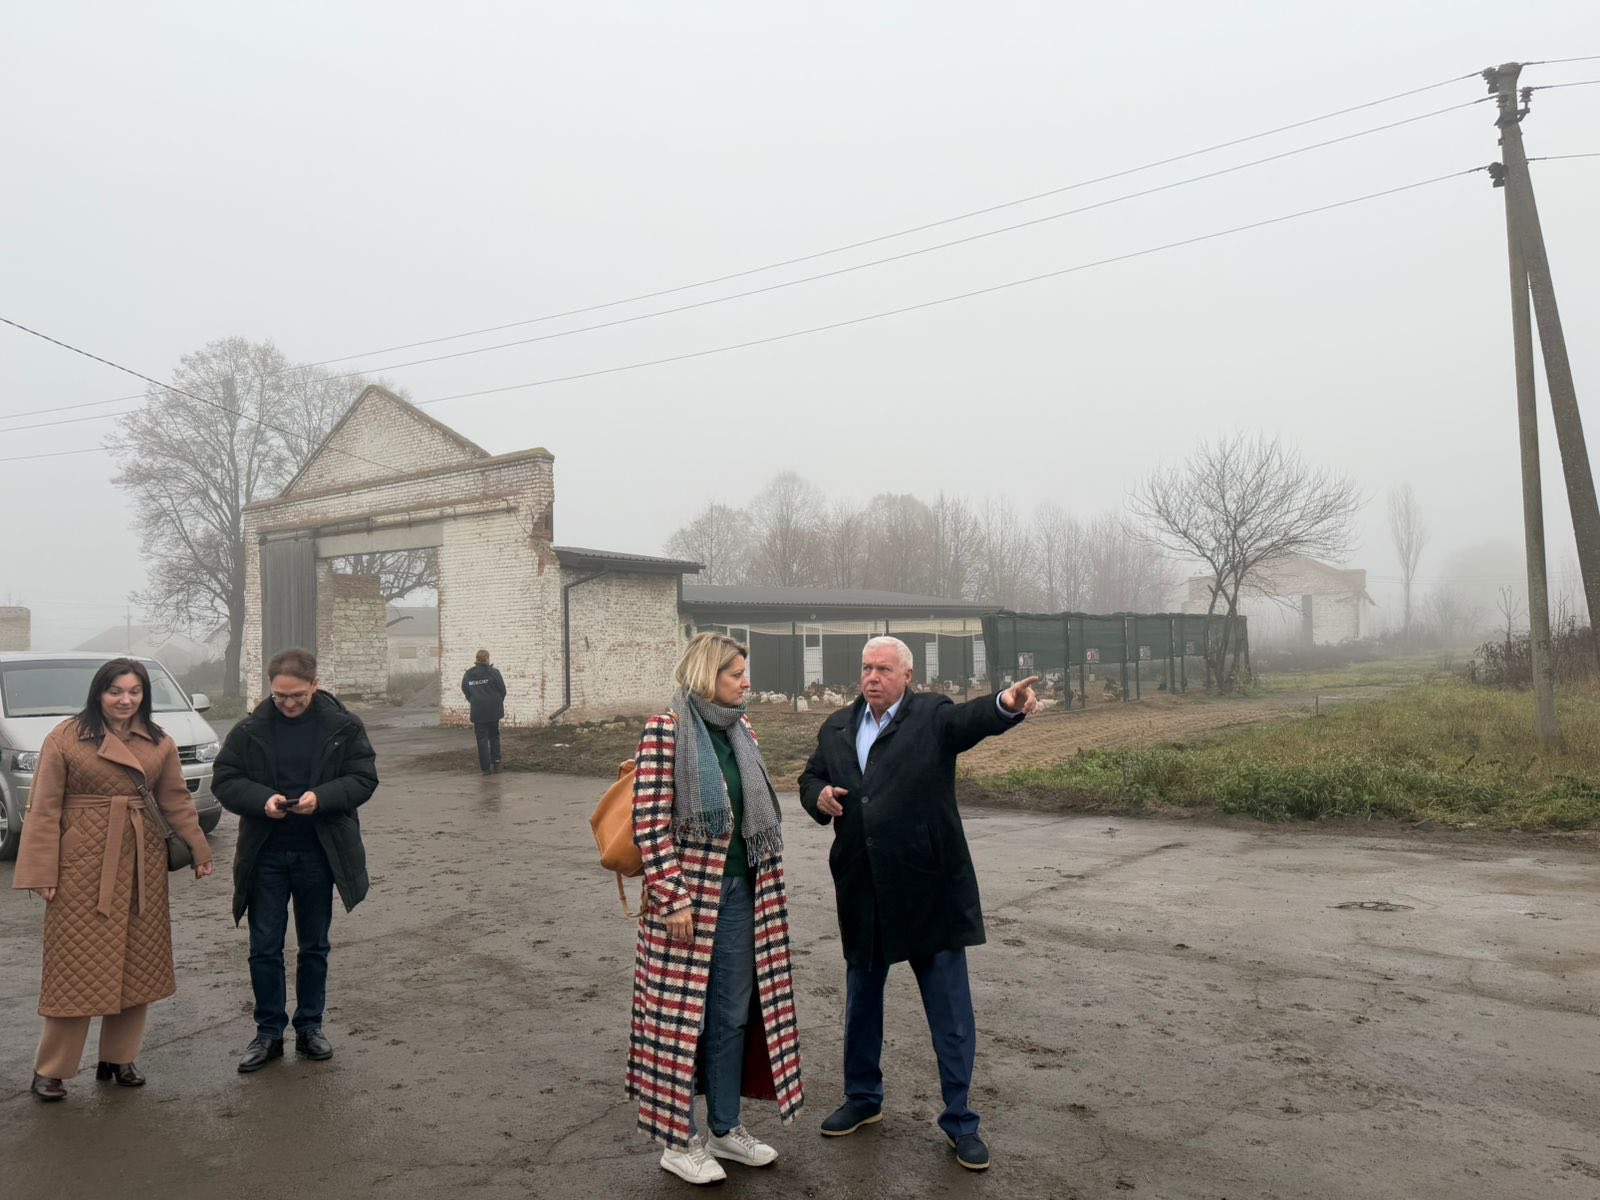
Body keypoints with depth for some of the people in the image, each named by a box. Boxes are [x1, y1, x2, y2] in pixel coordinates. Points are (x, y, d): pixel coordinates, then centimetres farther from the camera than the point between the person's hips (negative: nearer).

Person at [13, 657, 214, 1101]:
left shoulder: (160, 744, 7)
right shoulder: (66, 738, -5)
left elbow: (176, 801, 12)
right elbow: (45, 808, -5)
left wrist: (199, 850, 9)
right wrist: (43, 872, -8)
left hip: (141, 865, 4)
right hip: (83, 864, -4)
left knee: (136, 962, 9)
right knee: (78, 964, -1)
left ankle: (119, 1057, 23)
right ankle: (50, 1069, 14)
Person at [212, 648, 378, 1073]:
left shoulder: (343, 726, -5)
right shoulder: (249, 730, -3)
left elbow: (363, 778, -5)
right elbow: (224, 780, -1)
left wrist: (321, 797, -23)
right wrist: (262, 799, -20)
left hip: (320, 853, 0)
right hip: (265, 854, 0)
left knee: (314, 946, 13)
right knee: (264, 948, 6)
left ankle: (309, 1027, 28)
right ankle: (269, 1032, 21)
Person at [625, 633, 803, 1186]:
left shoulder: (741, 730, 8)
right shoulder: (665, 730, -13)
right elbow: (650, 823, -16)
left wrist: (768, 886, 15)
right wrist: (673, 899, -18)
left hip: (740, 892, 7)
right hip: (687, 893, -7)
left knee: (734, 1012, 14)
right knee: (683, 1012, 5)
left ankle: (726, 1129, 30)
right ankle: (679, 1140, 21)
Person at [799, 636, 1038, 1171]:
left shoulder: (932, 716, -6)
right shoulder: (837, 727, 8)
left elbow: (971, 719, -26)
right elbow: (810, 776, 18)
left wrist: (1006, 704, -48)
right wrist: (819, 796, -6)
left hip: (929, 892, -4)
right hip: (862, 893, 4)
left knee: (951, 1017, 5)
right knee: (861, 1001, 21)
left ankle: (960, 1122, 22)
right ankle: (863, 1098, 41)